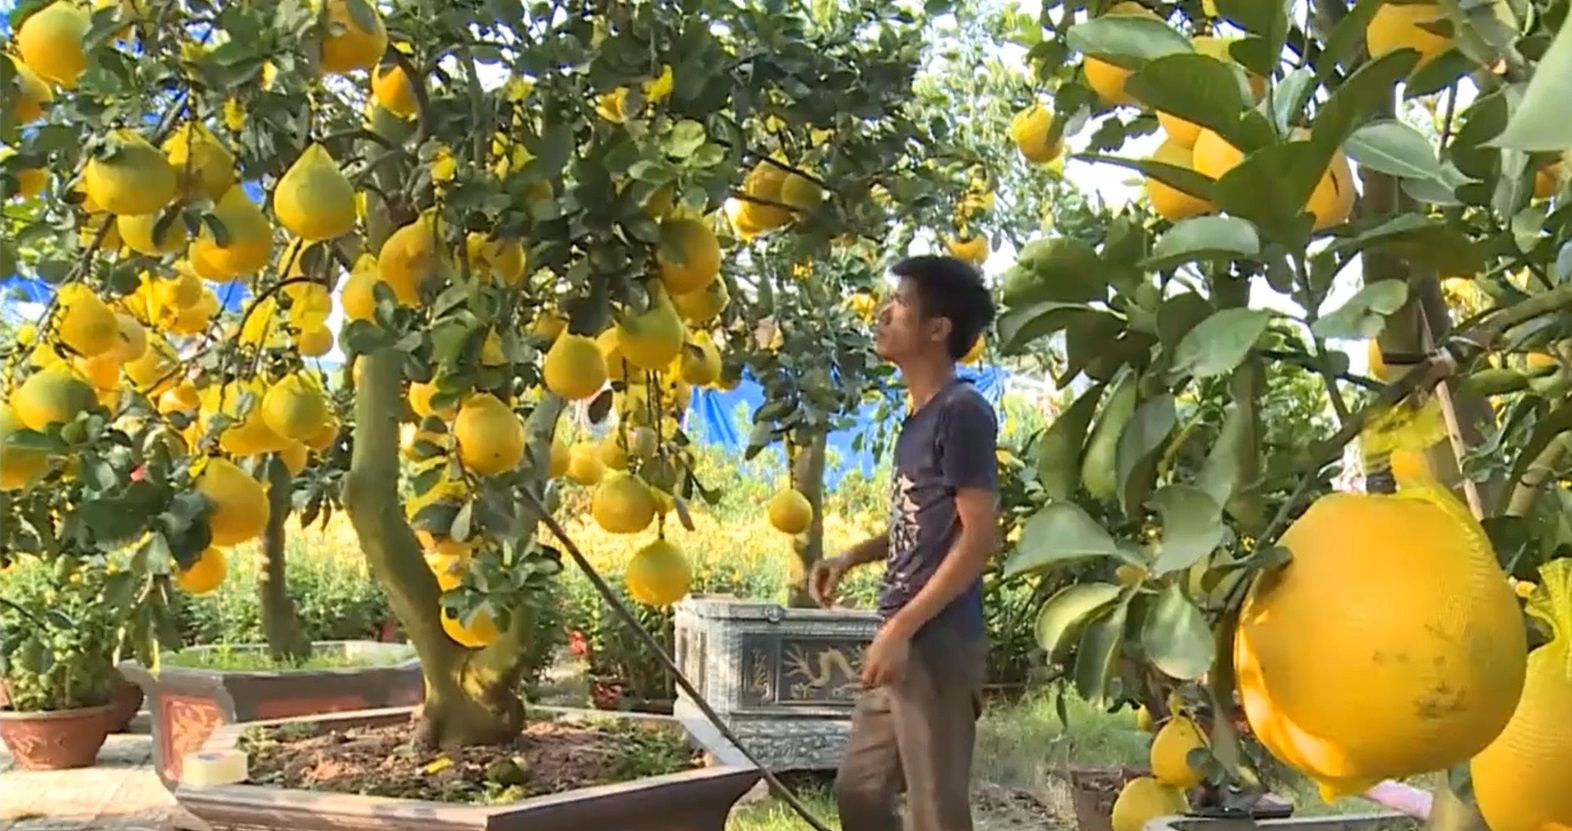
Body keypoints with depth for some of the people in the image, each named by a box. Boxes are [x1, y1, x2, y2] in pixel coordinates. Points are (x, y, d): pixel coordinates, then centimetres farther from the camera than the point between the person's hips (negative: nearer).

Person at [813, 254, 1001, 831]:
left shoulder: (961, 411, -13)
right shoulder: (918, 416, 14)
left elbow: (979, 536, -18)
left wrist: (901, 628, -19)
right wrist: (851, 557, 8)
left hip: (936, 642, -9)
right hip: (902, 639, 9)